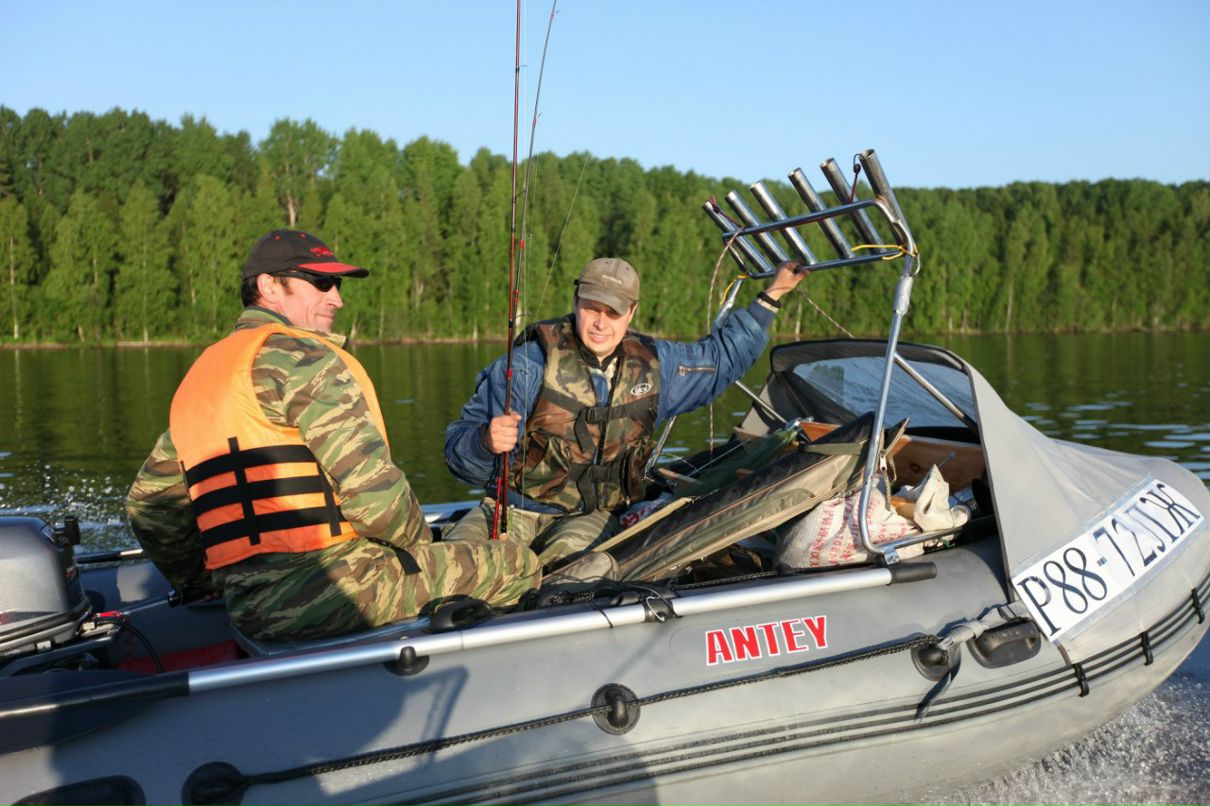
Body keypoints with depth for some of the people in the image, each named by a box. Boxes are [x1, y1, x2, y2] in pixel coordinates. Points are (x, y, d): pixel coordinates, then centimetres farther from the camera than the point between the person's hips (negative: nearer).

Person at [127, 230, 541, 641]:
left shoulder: (198, 377, 18)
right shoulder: (297, 353, -9)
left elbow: (148, 504, 24)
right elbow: (373, 488, -18)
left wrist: (203, 583, 31)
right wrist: (416, 542, 2)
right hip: (328, 588, -9)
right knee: (518, 564, 0)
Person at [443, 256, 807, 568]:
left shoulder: (653, 364, 6)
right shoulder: (529, 366, -10)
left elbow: (723, 357, 24)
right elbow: (459, 450, -12)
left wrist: (770, 297, 23)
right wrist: (486, 441, -36)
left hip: (594, 517, 2)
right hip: (516, 506, -2)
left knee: (571, 557, -34)